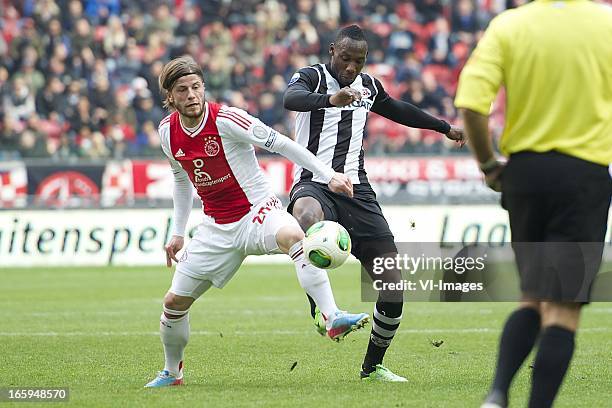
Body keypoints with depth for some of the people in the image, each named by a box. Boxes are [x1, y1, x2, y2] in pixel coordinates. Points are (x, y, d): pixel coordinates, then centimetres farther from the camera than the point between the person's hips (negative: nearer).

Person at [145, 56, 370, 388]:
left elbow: (280, 144, -14)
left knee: (293, 236, -40)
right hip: (217, 227, 6)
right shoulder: (168, 132, 0)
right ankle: (171, 372, 31)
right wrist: (178, 233, 18)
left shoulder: (226, 120, -18)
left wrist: (328, 175, -18)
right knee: (174, 301, 6)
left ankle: (333, 318, -50)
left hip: (258, 211, -6)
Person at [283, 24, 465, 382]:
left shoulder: (369, 86, 17)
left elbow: (397, 110, 39)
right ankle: (319, 307, -40)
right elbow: (292, 98, -27)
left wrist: (444, 128, 50)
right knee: (306, 215, -45)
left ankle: (373, 366, 15)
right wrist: (330, 99, -47)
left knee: (393, 285, -4)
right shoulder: (312, 77, -2)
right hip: (315, 184, -5)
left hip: (356, 191, 5)